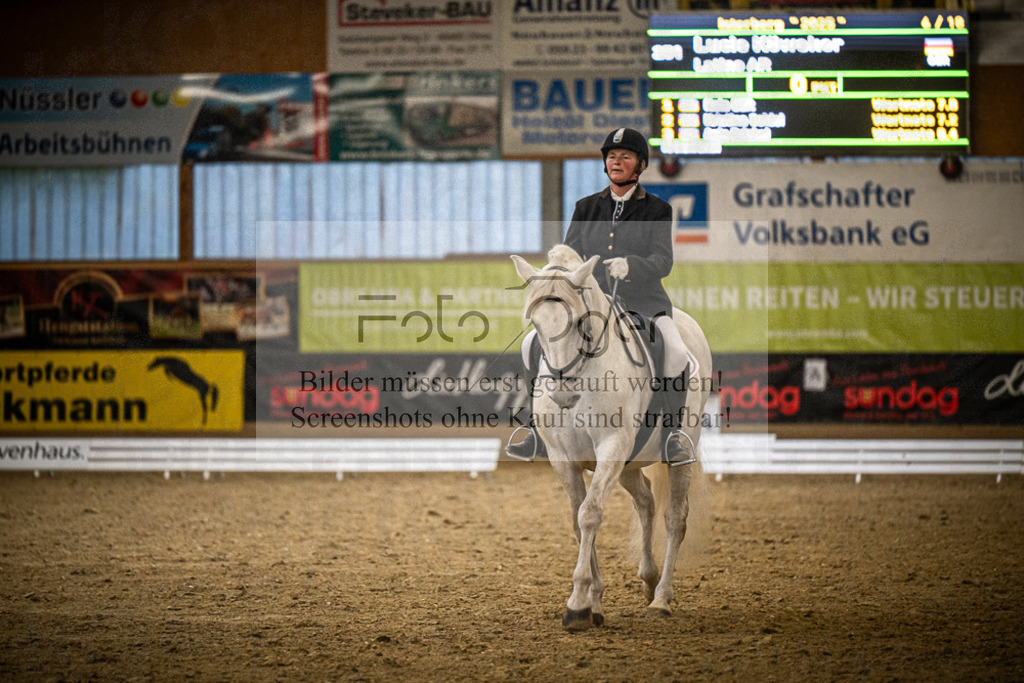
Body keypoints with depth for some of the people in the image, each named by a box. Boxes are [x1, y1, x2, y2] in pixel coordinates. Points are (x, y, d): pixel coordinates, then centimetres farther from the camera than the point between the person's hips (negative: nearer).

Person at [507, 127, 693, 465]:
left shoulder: (656, 210, 1)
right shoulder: (587, 209, 11)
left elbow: (662, 261, -11)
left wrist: (630, 265, -32)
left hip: (644, 303, -3)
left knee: (677, 357, -30)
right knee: (533, 345, -13)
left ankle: (670, 436, -10)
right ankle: (542, 431, -1)